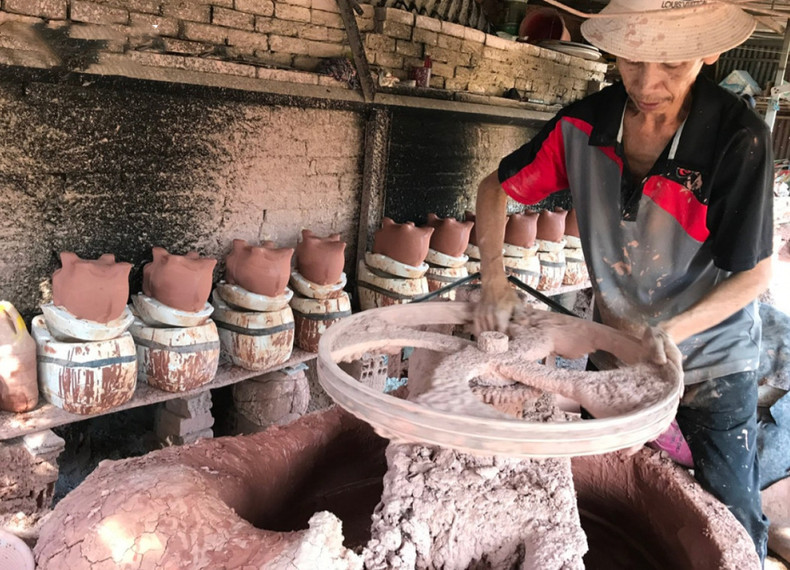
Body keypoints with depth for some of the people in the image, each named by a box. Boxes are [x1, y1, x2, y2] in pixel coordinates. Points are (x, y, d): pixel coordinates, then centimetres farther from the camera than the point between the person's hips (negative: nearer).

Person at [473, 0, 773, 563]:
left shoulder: (740, 139, -26)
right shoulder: (584, 126, -16)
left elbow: (754, 272, -17)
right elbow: (496, 187, -4)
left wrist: (674, 330, -31)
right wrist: (494, 282, -17)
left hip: (712, 355, -3)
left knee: (732, 519, 9)